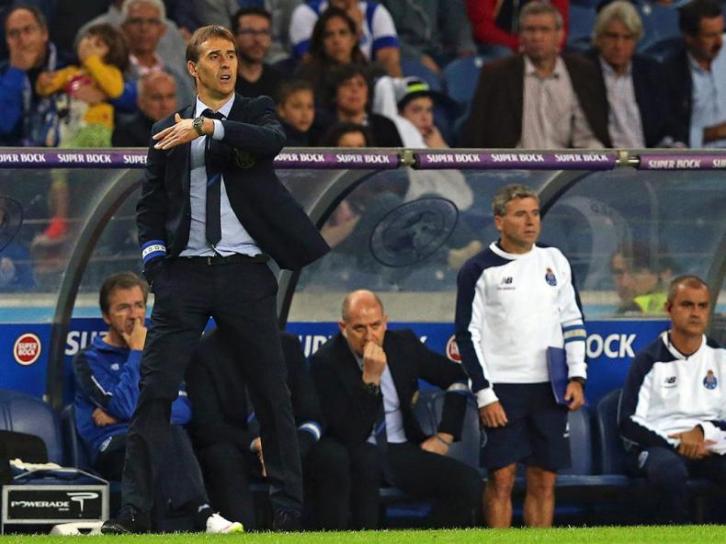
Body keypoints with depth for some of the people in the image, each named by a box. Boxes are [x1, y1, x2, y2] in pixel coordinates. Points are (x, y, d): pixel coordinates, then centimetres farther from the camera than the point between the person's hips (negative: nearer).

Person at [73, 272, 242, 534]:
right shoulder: (89, 360, 10)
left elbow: (185, 410, 6)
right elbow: (125, 407, -9)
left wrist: (129, 412, -5)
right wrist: (136, 352, 0)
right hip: (113, 450, -3)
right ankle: (202, 515, -55)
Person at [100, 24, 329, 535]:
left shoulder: (256, 112, 8)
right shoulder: (169, 130, 13)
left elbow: (273, 140, -15)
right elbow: (150, 203, 15)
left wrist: (207, 127, -25)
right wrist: (154, 254, -3)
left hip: (245, 272, -1)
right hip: (184, 273, 1)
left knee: (273, 392, 1)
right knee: (155, 390, -7)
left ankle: (290, 507, 8)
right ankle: (134, 508, -8)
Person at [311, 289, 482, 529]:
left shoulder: (403, 345, 1)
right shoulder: (326, 362, -12)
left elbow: (458, 378, 14)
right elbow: (348, 432, -20)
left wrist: (444, 436, 5)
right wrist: (370, 379, -27)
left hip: (403, 450, 4)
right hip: (357, 454, -4)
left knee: (468, 482, -19)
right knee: (366, 460, -40)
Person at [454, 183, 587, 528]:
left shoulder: (555, 262, 11)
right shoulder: (479, 271, -2)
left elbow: (572, 321, 16)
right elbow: (467, 335, -3)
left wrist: (576, 377, 5)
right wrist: (484, 395, -9)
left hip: (549, 389, 4)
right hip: (501, 389, -4)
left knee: (544, 480, 3)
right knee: (501, 478, -7)